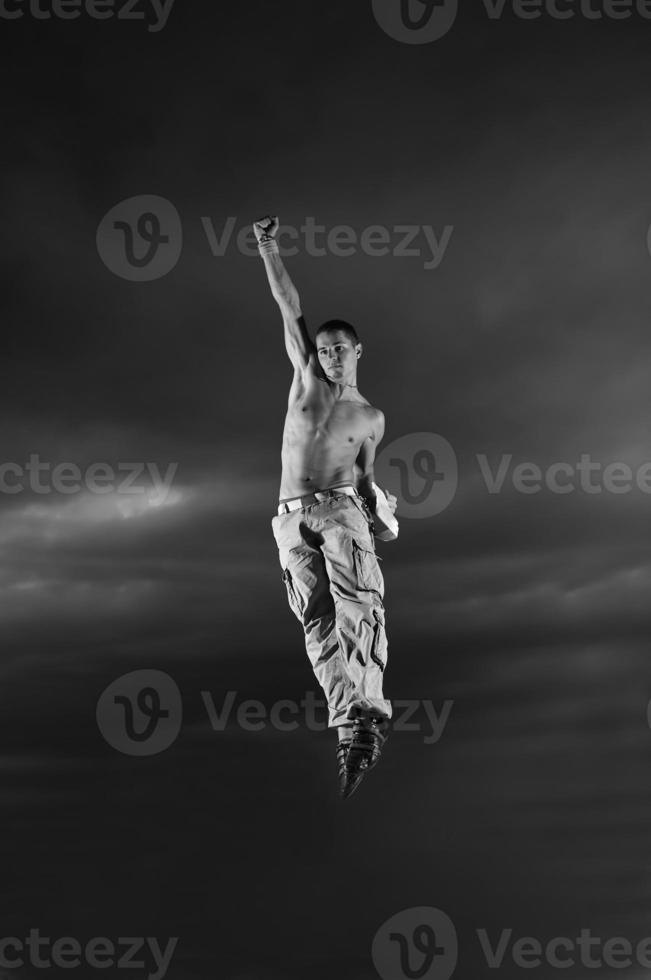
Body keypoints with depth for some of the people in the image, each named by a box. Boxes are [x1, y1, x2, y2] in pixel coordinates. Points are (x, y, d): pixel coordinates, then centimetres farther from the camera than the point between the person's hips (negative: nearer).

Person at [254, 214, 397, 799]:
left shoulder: (371, 417, 17)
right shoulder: (306, 380, 17)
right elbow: (290, 308, 12)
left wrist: (381, 502, 2)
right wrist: (269, 250, 10)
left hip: (341, 509, 0)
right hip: (292, 518, 1)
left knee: (357, 602, -25)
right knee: (318, 618, -16)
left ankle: (367, 711, -38)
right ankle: (351, 727, -26)